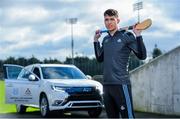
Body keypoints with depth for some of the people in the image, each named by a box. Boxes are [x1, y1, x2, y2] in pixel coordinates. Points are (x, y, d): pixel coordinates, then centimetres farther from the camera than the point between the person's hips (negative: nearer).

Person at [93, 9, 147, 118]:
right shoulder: (106, 39, 15)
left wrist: (138, 35, -18)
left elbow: (142, 56, -9)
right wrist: (96, 40, 16)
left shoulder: (127, 36, -4)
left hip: (121, 84, -7)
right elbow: (100, 59, 22)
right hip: (107, 85, 7)